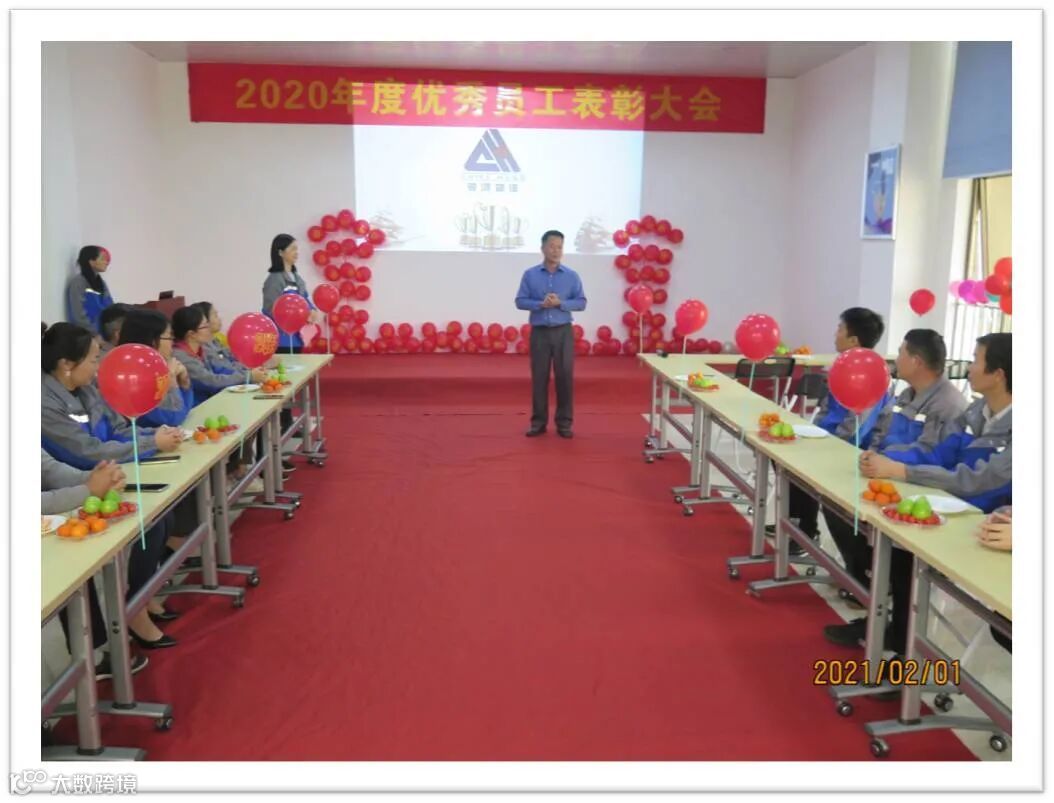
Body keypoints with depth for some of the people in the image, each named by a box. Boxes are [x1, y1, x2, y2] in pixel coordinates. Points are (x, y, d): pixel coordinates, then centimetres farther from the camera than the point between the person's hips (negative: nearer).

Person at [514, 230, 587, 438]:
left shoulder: (571, 276, 3)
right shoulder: (530, 274, 3)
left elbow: (581, 302, 0)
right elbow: (520, 301, 0)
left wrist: (560, 303, -15)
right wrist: (541, 304, -15)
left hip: (563, 332, 0)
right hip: (539, 332, 0)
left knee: (565, 376, 0)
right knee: (539, 377, 4)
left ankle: (564, 422, 10)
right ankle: (538, 421, 14)